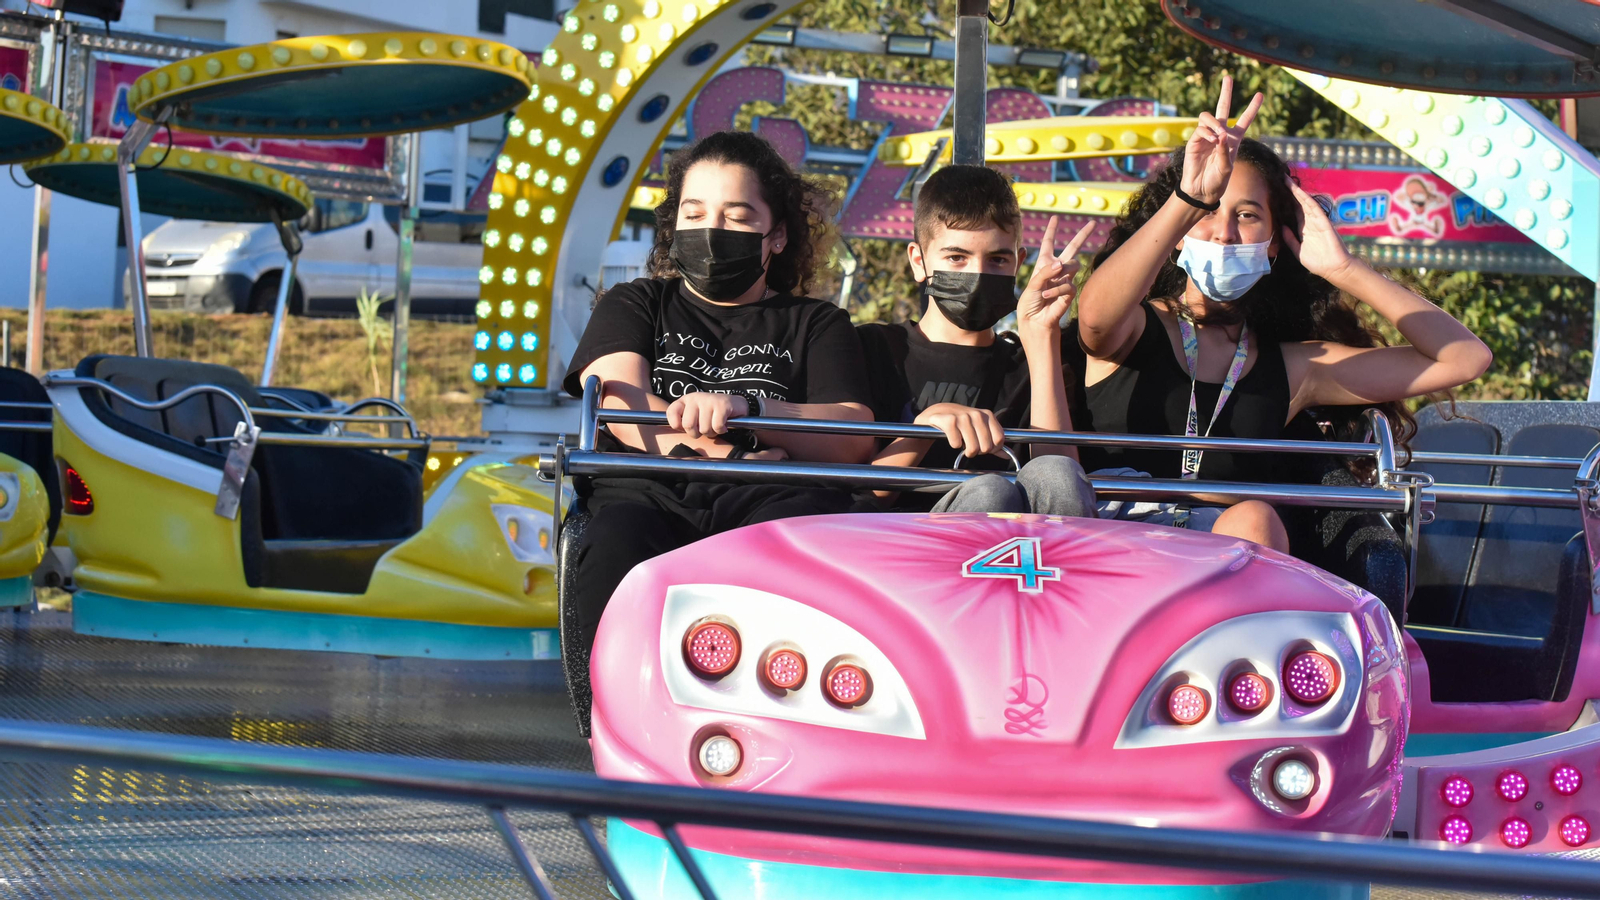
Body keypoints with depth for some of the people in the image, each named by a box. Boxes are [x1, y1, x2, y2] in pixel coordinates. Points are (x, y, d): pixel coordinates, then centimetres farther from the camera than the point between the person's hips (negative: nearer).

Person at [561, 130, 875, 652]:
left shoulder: (816, 324, 28)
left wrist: (745, 409, -12)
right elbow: (622, 403, 9)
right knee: (617, 542, -39)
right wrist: (728, 450, -9)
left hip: (772, 499, 0)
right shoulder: (633, 306, 32)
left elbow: (854, 440, 8)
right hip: (652, 492, 0)